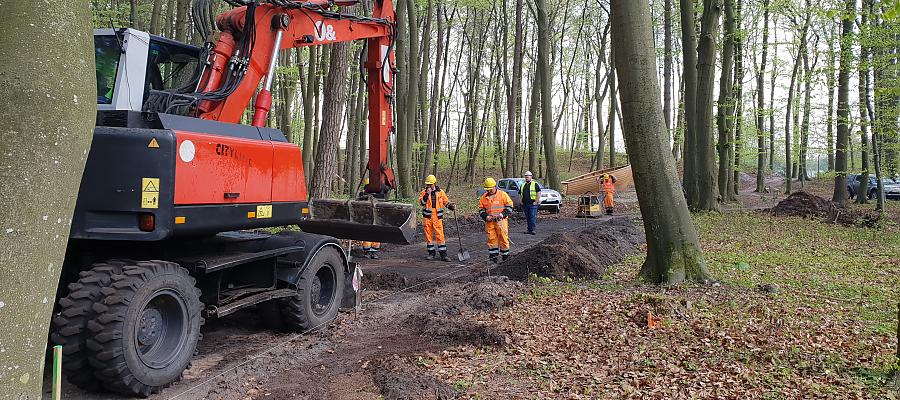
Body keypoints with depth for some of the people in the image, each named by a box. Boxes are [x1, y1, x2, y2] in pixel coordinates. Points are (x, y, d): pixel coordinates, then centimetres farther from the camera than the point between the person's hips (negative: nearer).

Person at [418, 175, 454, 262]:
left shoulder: (440, 192, 5)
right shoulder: (424, 192, 3)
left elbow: (446, 202, 13)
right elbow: (422, 202, -12)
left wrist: (451, 206, -5)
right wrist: (427, 194, -20)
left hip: (437, 218, -1)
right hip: (427, 218, 1)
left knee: (440, 236, -5)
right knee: (429, 236, 8)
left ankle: (443, 254, -2)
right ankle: (431, 253, 20)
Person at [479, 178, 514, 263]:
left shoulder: (503, 194, -1)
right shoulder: (484, 197, 10)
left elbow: (509, 206, 0)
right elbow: (481, 209, 15)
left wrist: (503, 214, -12)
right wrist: (486, 216, -4)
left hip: (501, 220, -3)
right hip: (489, 222, 3)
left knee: (503, 237, -2)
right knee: (491, 238, 2)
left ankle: (505, 255, 9)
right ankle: (494, 255, 9)